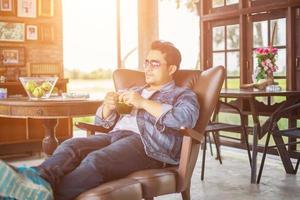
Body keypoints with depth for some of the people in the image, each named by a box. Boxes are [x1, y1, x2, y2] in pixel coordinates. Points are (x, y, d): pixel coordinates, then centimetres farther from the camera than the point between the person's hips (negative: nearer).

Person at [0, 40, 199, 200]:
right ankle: (39, 178, -49)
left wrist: (144, 103, -12)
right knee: (70, 145, -25)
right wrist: (108, 106, 4)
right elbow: (104, 120, 29)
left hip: (147, 143, -6)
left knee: (95, 160, -34)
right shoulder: (135, 91, 34)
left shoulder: (183, 94, 15)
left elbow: (188, 118, -10)